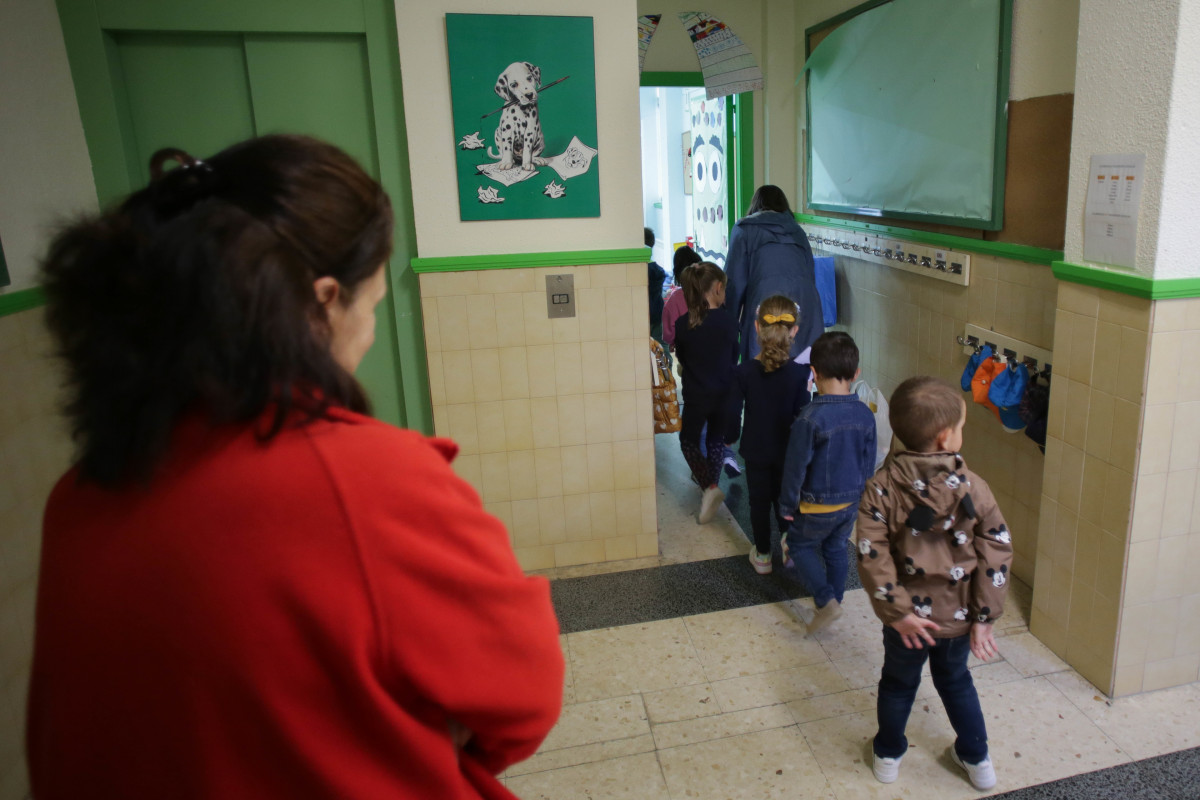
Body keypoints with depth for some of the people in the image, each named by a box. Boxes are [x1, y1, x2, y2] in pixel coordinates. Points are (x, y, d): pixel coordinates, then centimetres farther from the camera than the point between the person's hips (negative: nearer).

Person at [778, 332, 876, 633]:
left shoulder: (810, 418, -27)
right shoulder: (865, 414, -8)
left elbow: (796, 465, -19)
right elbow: (869, 463, 4)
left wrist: (788, 504, -5)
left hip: (817, 505, -5)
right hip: (851, 501, 6)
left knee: (802, 546, 16)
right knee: (837, 549, 24)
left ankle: (826, 600, 3)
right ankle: (835, 598, 39)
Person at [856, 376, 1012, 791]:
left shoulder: (881, 488, -17)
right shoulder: (972, 486, -14)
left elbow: (872, 555, -22)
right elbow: (997, 551, -14)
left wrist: (897, 611, -15)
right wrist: (984, 616, -7)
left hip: (910, 617, -1)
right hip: (959, 615, 1)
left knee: (898, 683, 23)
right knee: (955, 680, 29)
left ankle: (888, 755, 43)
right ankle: (976, 758, 44)